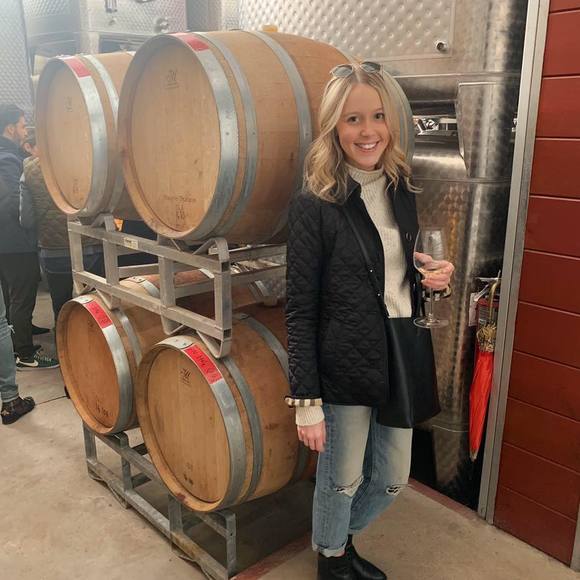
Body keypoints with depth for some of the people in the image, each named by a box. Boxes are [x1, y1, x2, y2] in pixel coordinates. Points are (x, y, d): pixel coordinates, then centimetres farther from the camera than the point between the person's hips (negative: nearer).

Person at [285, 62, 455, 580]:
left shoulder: (403, 192, 4)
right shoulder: (314, 206, -14)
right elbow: (300, 309, -13)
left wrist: (435, 280, -4)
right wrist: (305, 399, -15)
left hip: (404, 355, 6)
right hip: (345, 363, -6)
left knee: (392, 479, 19)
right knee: (341, 479, 14)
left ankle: (343, 537, 49)